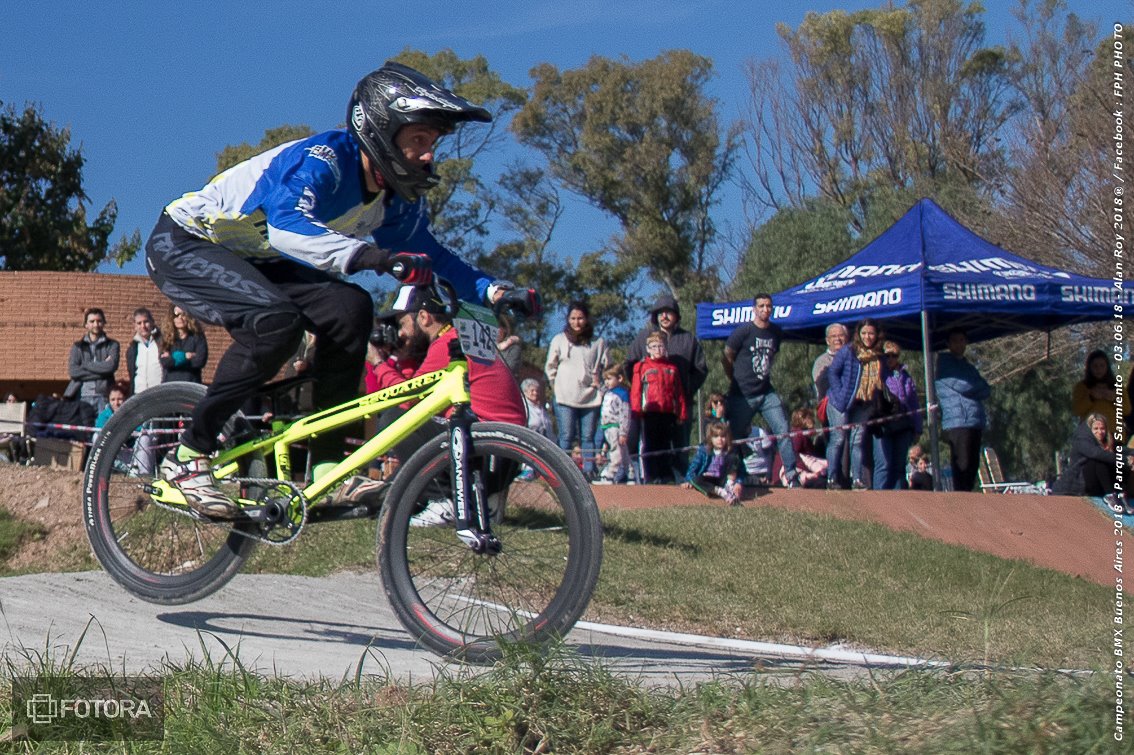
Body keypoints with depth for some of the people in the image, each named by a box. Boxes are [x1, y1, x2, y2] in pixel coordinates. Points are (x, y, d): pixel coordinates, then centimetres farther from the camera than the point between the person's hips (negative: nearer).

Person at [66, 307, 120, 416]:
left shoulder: (112, 345, 10)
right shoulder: (78, 346, 14)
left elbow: (112, 366, -8)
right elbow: (72, 371, -1)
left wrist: (85, 365, -1)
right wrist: (101, 368, -5)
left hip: (103, 396, -1)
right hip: (82, 397, 1)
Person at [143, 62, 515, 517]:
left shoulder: (397, 198, -4)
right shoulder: (323, 160, -29)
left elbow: (426, 253, 8)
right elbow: (287, 225, -46)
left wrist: (488, 289, -8)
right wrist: (366, 256, -60)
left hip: (248, 260, 8)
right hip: (182, 243, -8)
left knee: (349, 309, -14)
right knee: (276, 319, -33)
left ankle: (327, 466, -10)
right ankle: (188, 456, -20)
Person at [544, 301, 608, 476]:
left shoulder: (598, 342, 10)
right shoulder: (559, 340, 9)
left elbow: (605, 367, 18)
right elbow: (550, 367, 13)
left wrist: (599, 381, 4)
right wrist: (555, 385, 6)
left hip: (591, 397, 1)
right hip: (565, 397, -1)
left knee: (588, 437, 1)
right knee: (566, 437, -5)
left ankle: (589, 471, 2)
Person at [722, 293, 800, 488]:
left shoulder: (776, 332, 8)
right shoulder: (744, 331, -8)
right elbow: (726, 359, -1)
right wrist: (737, 381, 8)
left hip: (767, 393, 4)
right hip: (742, 396, -4)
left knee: (783, 430, -8)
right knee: (737, 437, 1)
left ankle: (791, 474, -6)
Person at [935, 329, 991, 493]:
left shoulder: (969, 367, 26)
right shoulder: (944, 362, 3)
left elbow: (986, 391, 16)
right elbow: (962, 386, -10)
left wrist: (981, 390, -3)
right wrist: (980, 388, 7)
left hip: (975, 424, 8)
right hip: (957, 423, -8)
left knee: (972, 468, 6)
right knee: (962, 467, -13)